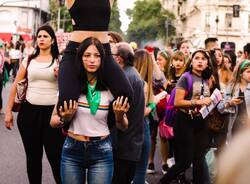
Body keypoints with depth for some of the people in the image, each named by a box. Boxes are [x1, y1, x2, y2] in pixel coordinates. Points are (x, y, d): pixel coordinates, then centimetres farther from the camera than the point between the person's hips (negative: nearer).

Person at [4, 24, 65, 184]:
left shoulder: (59, 61, 2)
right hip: (29, 111, 3)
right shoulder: (29, 60, 8)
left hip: (52, 112, -2)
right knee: (33, 156, 12)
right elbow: (16, 85, 10)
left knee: (55, 157, -4)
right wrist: (8, 111, 7)